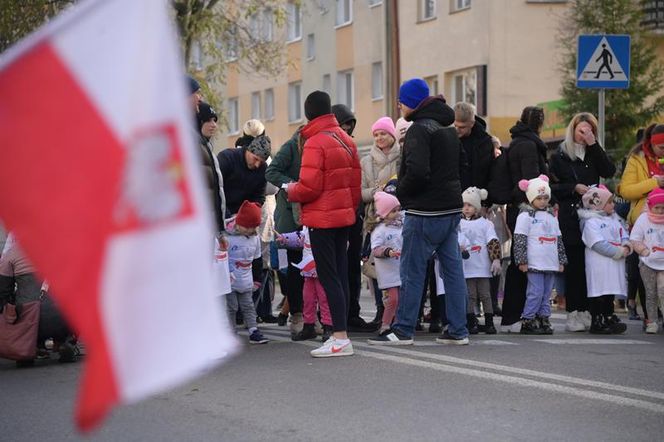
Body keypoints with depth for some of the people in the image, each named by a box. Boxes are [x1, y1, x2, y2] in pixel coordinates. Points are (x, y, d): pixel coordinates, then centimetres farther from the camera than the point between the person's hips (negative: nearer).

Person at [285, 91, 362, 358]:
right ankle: (340, 334, 15)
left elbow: (309, 187, -18)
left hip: (322, 219, -8)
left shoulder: (315, 143, -15)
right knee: (340, 275, 11)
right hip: (345, 216, 8)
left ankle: (340, 338, -8)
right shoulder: (346, 140, 9)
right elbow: (356, 181, 12)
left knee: (328, 277, -5)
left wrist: (290, 190, 1)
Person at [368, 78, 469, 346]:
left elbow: (417, 170, -24)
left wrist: (401, 193, -9)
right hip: (452, 208, 9)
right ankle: (457, 331, 9)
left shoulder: (420, 128, -13)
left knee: (412, 270, -2)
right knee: (453, 268, 8)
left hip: (425, 212, -9)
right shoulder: (449, 129, 16)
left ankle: (403, 330, 2)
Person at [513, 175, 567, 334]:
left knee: (546, 294, 8)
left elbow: (559, 240, 21)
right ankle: (527, 321, -4)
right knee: (536, 292, -9)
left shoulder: (552, 216, 16)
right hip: (534, 263, -6)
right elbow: (519, 240, -8)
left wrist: (561, 260, 17)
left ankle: (543, 320, 13)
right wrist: (522, 261, -13)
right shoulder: (525, 216, -4)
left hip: (551, 264, 6)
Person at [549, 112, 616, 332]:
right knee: (573, 266, -6)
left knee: (590, 265, -2)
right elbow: (552, 187, 2)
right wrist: (574, 188, -10)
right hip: (570, 218, -3)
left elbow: (609, 171, -2)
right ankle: (572, 313, -2)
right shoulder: (559, 156, 7)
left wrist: (594, 145, -5)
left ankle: (586, 310, 4)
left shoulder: (593, 155, 16)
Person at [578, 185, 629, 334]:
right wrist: (619, 252, -17)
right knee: (598, 294, -6)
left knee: (610, 293, 13)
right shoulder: (590, 222, -13)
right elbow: (598, 244, -20)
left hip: (615, 264, 9)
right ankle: (597, 322, -2)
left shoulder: (614, 218, 16)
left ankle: (609, 318, 21)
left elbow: (623, 233, 16)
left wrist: (626, 246, -8)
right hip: (599, 266, -8)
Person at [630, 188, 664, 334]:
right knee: (650, 293, 5)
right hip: (648, 263, 1)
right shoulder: (643, 219, -1)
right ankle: (652, 322, 13)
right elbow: (634, 240, 1)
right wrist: (645, 251, -14)